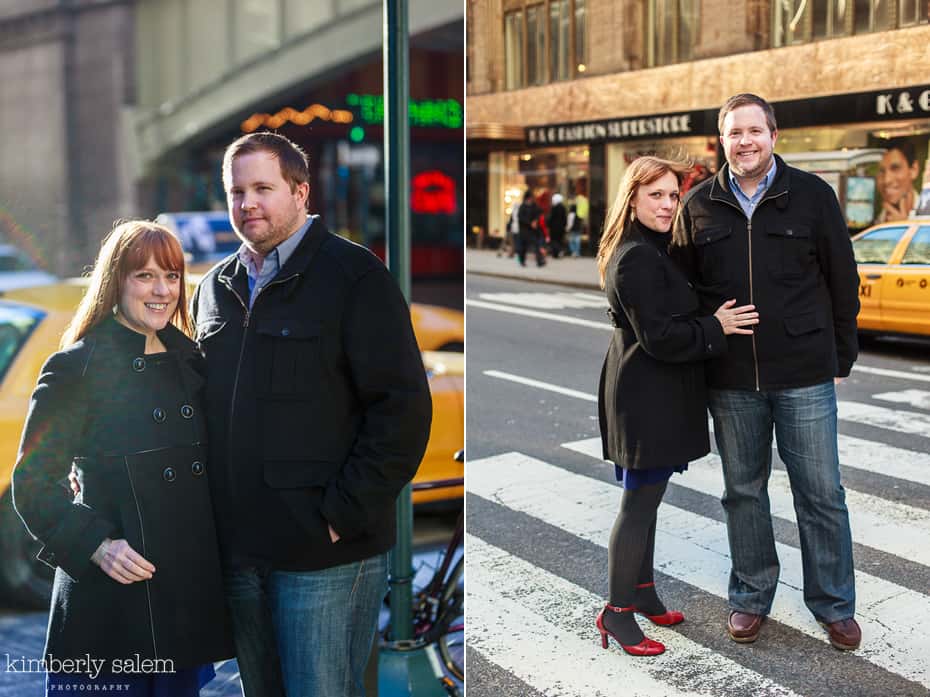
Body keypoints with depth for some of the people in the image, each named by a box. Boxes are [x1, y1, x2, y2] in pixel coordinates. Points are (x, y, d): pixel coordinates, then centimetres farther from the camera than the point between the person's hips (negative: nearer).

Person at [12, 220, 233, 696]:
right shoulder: (77, 367, -8)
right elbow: (32, 483, -8)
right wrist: (96, 546, -20)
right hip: (109, 600, -5)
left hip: (188, 588, 6)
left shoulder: (190, 361, 10)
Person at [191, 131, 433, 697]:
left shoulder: (354, 276, -7)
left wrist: (343, 516, -16)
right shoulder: (216, 288, 14)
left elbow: (403, 407, -13)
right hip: (239, 550, 7)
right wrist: (217, 514, 12)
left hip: (327, 554, -6)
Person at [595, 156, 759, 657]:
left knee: (646, 498, 18)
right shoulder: (637, 259, -19)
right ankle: (617, 612, 8)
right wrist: (716, 328, -15)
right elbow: (660, 337, -22)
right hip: (647, 398, -11)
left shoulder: (650, 250, 15)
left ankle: (643, 592, 32)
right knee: (639, 503, -3)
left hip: (652, 396, 11)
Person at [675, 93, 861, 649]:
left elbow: (843, 282, 4)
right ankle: (751, 597, 28)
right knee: (744, 491, 12)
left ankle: (835, 604, 22)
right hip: (730, 380, 2)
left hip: (806, 375, -1)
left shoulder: (813, 195, 0)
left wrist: (842, 359, 4)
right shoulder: (699, 205, 4)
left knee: (822, 493, 5)